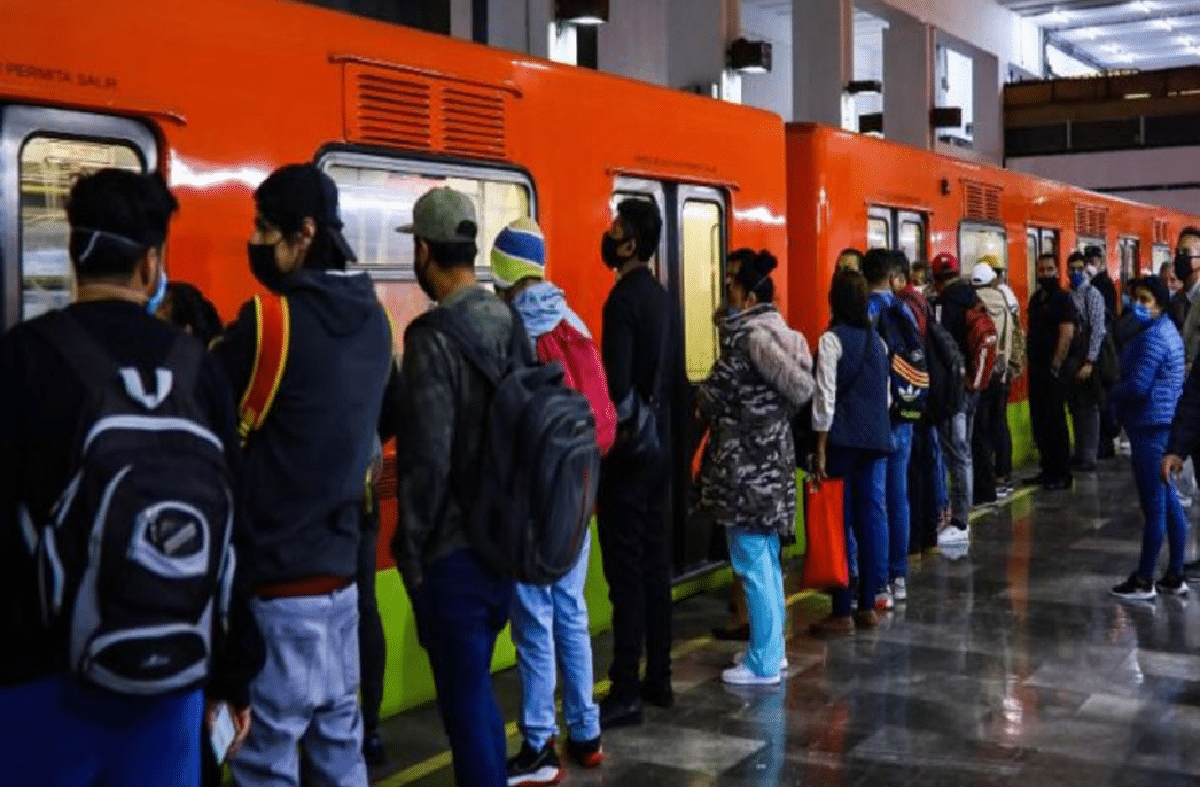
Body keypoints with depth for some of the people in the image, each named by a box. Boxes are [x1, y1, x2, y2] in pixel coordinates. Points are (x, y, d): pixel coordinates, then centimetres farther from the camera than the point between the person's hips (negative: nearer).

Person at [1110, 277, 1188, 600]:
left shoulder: (1153, 337, -17)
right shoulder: (1164, 330, 16)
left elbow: (1137, 386, -22)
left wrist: (1113, 393, -2)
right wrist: (1122, 394, 4)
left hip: (1152, 427, -11)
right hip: (1162, 424, 11)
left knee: (1154, 505, -3)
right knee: (1169, 501, 13)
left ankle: (1144, 581, 3)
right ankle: (1175, 576, 20)